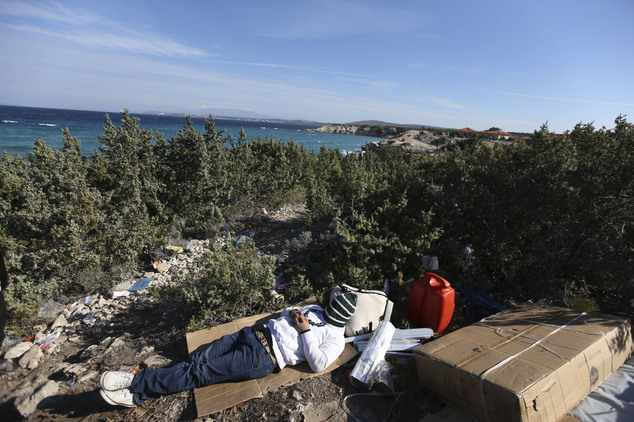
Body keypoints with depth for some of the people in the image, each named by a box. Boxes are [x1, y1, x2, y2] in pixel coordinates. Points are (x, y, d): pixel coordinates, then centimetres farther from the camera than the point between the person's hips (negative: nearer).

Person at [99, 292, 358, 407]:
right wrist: (292, 312, 6)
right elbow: (286, 312, 30)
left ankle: (137, 392, -4)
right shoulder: (314, 309, 19)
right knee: (199, 359, -6)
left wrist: (306, 331, -16)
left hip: (263, 358, -6)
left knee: (201, 372, -11)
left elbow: (318, 364, -16)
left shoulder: (336, 339, -2)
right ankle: (138, 381, -1)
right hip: (256, 332, 6)